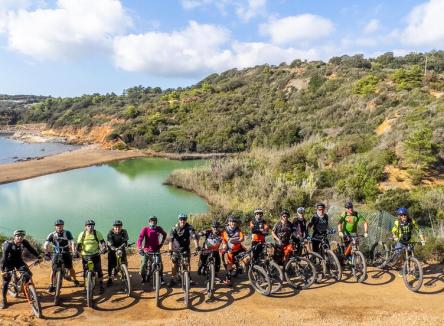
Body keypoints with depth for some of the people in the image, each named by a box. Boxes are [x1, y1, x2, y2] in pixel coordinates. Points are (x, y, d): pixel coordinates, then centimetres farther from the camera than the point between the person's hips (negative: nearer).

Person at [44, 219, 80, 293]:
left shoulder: (67, 233, -12)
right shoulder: (52, 235, -11)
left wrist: (73, 251, -35)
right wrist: (47, 252, -33)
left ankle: (75, 280, 24)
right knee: (54, 270, -5)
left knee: (71, 268, 2)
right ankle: (51, 285, 12)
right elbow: (46, 245, -17)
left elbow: (72, 242, -20)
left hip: (66, 253, 0)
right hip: (56, 254, 0)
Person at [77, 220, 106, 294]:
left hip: (96, 255, -1)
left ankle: (101, 285, 12)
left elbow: (102, 242, -9)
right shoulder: (82, 234, -7)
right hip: (85, 255, 1)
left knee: (99, 270, -2)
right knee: (86, 271, 3)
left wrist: (103, 249, -26)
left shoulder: (97, 233, -9)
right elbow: (79, 245, -6)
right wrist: (78, 251, -23)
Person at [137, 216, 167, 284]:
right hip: (147, 250, -2)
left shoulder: (159, 228, -4)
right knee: (143, 265, -6)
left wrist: (161, 243, 10)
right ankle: (143, 278, 19)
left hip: (156, 250, 2)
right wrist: (140, 249, -34)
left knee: (160, 264, -1)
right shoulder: (145, 229, -12)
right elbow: (140, 238, -22)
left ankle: (161, 278, 18)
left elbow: (164, 234, 15)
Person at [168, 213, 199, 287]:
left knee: (187, 263, -1)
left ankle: (188, 278, 16)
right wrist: (170, 249, -36)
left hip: (185, 248, 0)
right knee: (174, 264, 0)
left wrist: (197, 246, -40)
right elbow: (171, 239, -24)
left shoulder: (189, 227, -16)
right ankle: (173, 279, 12)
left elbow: (194, 236, -27)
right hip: (176, 248, 0)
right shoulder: (175, 228, -16)